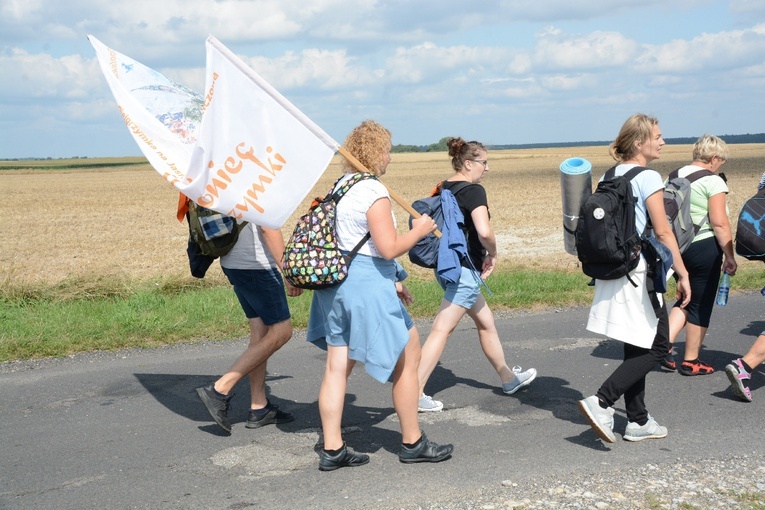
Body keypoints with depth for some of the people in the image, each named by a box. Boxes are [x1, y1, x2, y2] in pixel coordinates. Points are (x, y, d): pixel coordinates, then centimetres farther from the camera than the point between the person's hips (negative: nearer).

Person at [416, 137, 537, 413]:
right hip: (464, 269, -10)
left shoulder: (443, 188, 10)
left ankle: (509, 378, 35)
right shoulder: (474, 190, -15)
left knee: (486, 322, 21)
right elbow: (484, 231, -29)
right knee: (441, 330, -8)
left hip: (445, 265, 10)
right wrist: (493, 254, -8)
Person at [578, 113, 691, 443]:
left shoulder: (610, 177, 10)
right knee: (657, 348, 1)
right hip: (640, 273, -8)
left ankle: (637, 421, 19)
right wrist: (683, 274, -8)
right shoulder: (648, 178, -13)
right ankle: (602, 402, -9)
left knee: (636, 348, 14)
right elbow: (663, 232, -14)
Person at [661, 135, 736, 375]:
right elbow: (719, 223, -16)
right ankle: (690, 361, 14)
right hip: (704, 247, -6)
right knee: (701, 304, 6)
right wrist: (730, 256, -10)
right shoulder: (713, 181, -11)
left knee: (686, 299, 21)